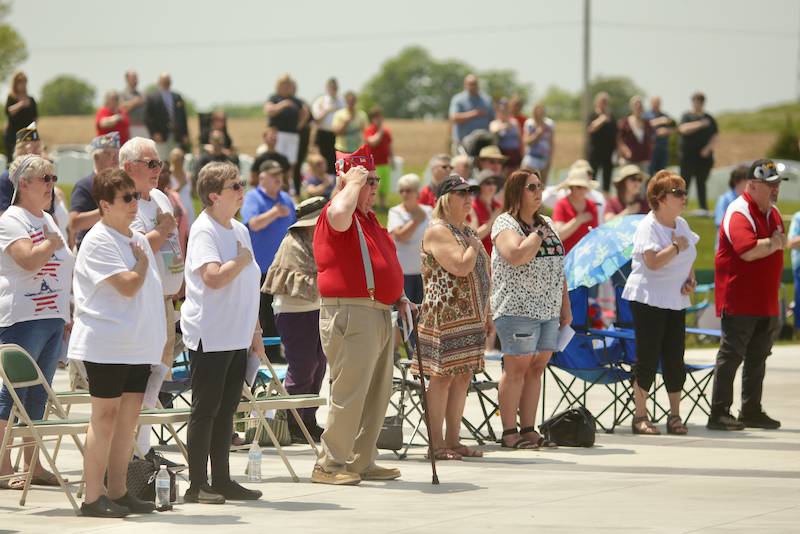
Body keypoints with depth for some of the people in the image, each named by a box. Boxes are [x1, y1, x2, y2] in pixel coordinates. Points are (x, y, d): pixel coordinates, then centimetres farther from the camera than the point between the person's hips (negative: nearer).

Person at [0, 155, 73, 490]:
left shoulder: (47, 220, 19)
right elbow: (29, 260, -23)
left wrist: (68, 314, 19)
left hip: (53, 317, 8)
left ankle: (32, 464, 13)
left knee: (38, 395, 10)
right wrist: (52, 242, -7)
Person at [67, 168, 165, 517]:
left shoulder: (138, 239, 15)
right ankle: (93, 498, -1)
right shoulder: (98, 242, -12)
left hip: (139, 345, 8)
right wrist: (143, 261, -3)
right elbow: (128, 285, -22)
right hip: (106, 345, -8)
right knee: (105, 417, -5)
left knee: (128, 419, 9)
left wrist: (160, 341, 18)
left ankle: (118, 492, 15)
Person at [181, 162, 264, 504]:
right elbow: (214, 277, -27)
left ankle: (222, 481, 17)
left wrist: (255, 330, 20)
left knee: (225, 410, 11)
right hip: (210, 337, -8)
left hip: (237, 336, 8)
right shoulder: (204, 230, -13)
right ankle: (197, 485, 1)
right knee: (205, 410, -3)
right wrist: (242, 259, -11)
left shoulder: (240, 230, 14)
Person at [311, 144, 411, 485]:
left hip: (379, 314, 10)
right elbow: (340, 213, -36)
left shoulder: (368, 217, 22)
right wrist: (354, 181, -20)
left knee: (377, 394, 12)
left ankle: (362, 462, 19)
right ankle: (330, 465, -6)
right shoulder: (335, 214, -9)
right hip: (350, 313, -10)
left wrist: (397, 296, 21)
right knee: (349, 392, -11)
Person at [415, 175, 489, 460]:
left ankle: (453, 439, 13)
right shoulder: (437, 231, -10)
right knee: (442, 376, -7)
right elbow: (461, 266, -23)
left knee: (463, 377, 8)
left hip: (471, 318, 9)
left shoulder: (468, 232, 19)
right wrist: (473, 246, -5)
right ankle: (436, 444, -5)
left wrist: (486, 314, 21)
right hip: (445, 317, -9)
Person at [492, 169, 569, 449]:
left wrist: (565, 307, 17)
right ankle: (509, 433, -3)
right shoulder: (505, 223, -5)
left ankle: (528, 430, 9)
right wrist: (539, 234, -11)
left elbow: (558, 267, 21)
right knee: (517, 368, -6)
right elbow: (515, 257, -23)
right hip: (517, 308, -7)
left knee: (536, 369, 6)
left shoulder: (547, 224, 18)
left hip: (548, 310, 7)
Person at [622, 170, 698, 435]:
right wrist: (677, 246, -16)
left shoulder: (681, 224, 10)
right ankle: (640, 416, 2)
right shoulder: (648, 227, -14)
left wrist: (691, 279, 5)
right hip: (648, 300, -7)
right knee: (648, 357, -5)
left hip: (676, 301, 7)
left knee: (674, 358, 6)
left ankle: (675, 416, 12)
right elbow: (653, 262, -27)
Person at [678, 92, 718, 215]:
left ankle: (704, 208, 4)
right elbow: (684, 129, -13)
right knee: (685, 182, -5)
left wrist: (708, 148, -8)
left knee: (701, 182, 4)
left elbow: (715, 136, 7)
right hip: (688, 156, -2)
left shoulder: (709, 119, 12)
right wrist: (700, 124, -21)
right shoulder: (687, 116, 5)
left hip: (704, 156, 2)